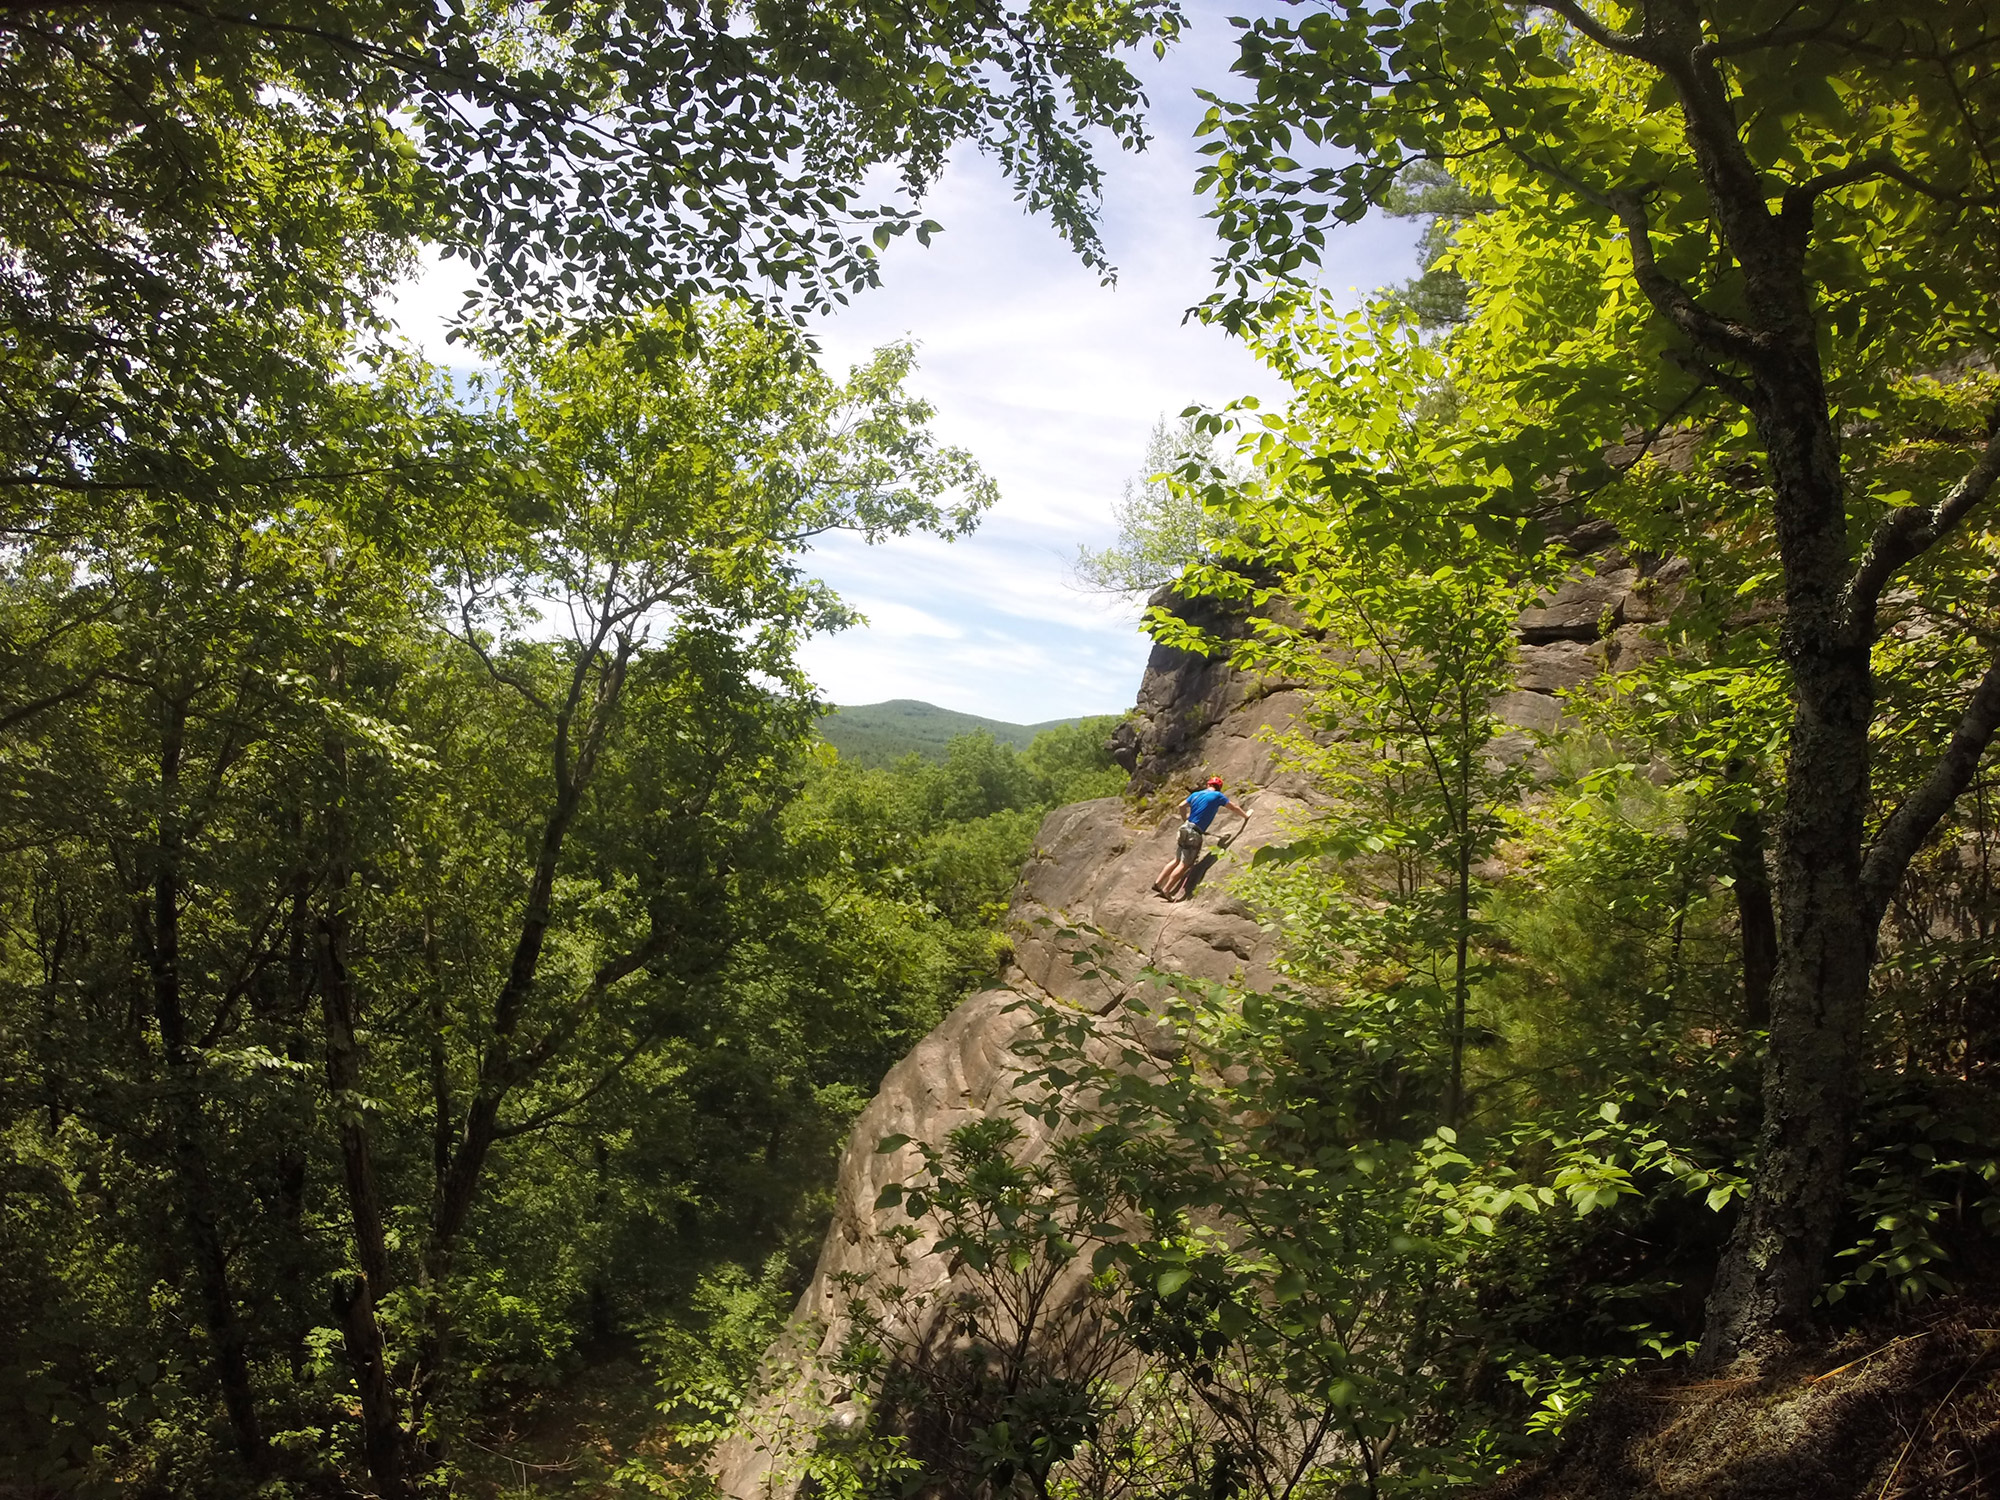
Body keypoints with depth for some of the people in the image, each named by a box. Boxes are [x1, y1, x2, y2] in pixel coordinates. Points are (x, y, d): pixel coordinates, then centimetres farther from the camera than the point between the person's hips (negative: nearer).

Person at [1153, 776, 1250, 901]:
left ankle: (1158, 883, 14)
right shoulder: (1218, 796, 0)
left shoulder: (1196, 794, 14)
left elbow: (1182, 806, 20)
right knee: (1184, 865, -4)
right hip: (1194, 834, -7)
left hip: (1185, 828, 7)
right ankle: (1166, 890, -8)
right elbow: (1233, 808, 10)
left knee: (1177, 860, 17)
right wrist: (1246, 816, 26)